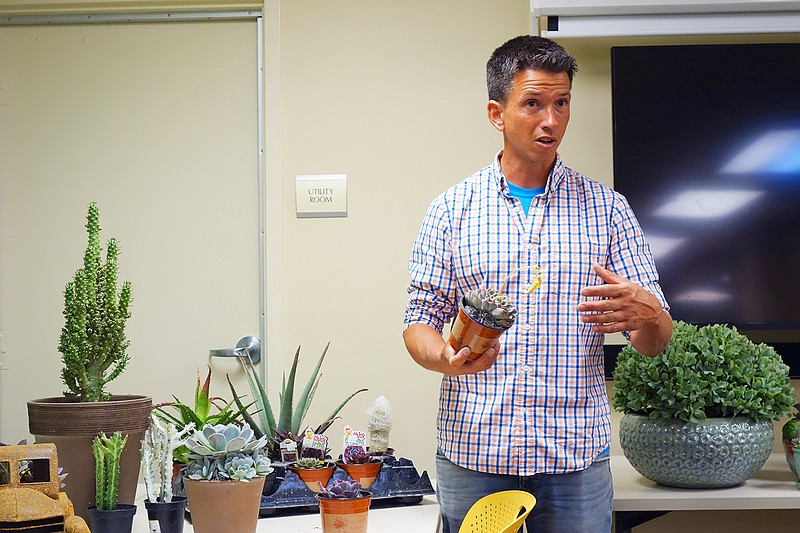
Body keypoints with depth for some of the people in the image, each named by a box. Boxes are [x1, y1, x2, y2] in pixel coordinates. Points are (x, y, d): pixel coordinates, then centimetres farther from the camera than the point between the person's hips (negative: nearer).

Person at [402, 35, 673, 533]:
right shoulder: (452, 210, 4)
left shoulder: (608, 209, 5)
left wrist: (646, 313, -20)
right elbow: (419, 322, 5)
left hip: (576, 456, 0)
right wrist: (444, 357, -18)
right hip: (472, 451, 0)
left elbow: (656, 342, 4)